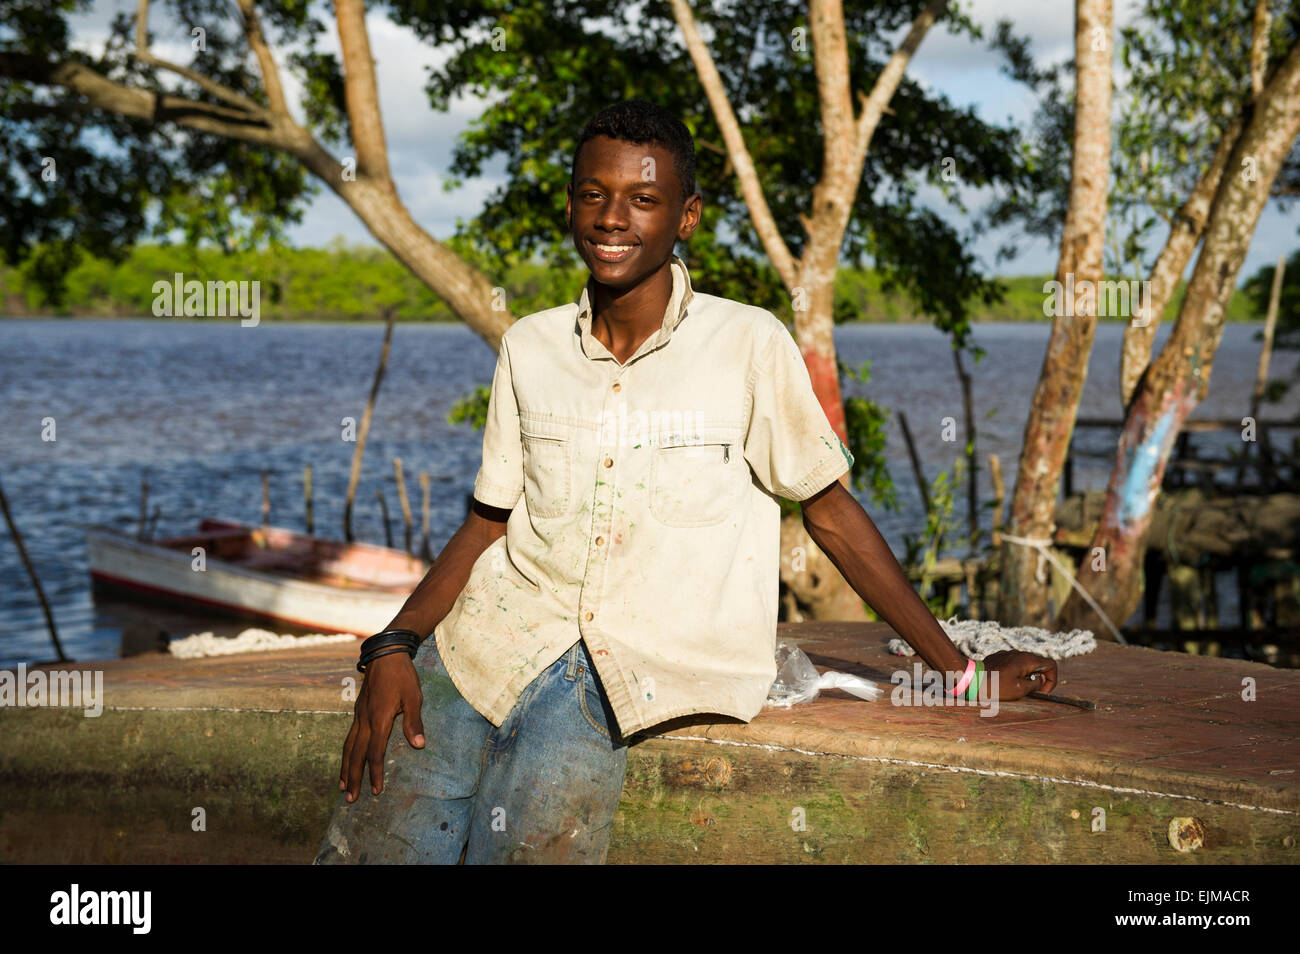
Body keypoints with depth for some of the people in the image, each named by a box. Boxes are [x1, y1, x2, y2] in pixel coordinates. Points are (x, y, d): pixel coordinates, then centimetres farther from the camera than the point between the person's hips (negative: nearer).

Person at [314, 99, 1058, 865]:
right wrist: (395, 647, -1)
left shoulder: (748, 345, -2)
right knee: (382, 839, -17)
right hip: (496, 629, 3)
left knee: (520, 841, -25)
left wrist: (963, 672, 6)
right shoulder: (529, 348, 9)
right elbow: (486, 524, 14)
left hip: (643, 661, -3)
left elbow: (831, 514, 4)